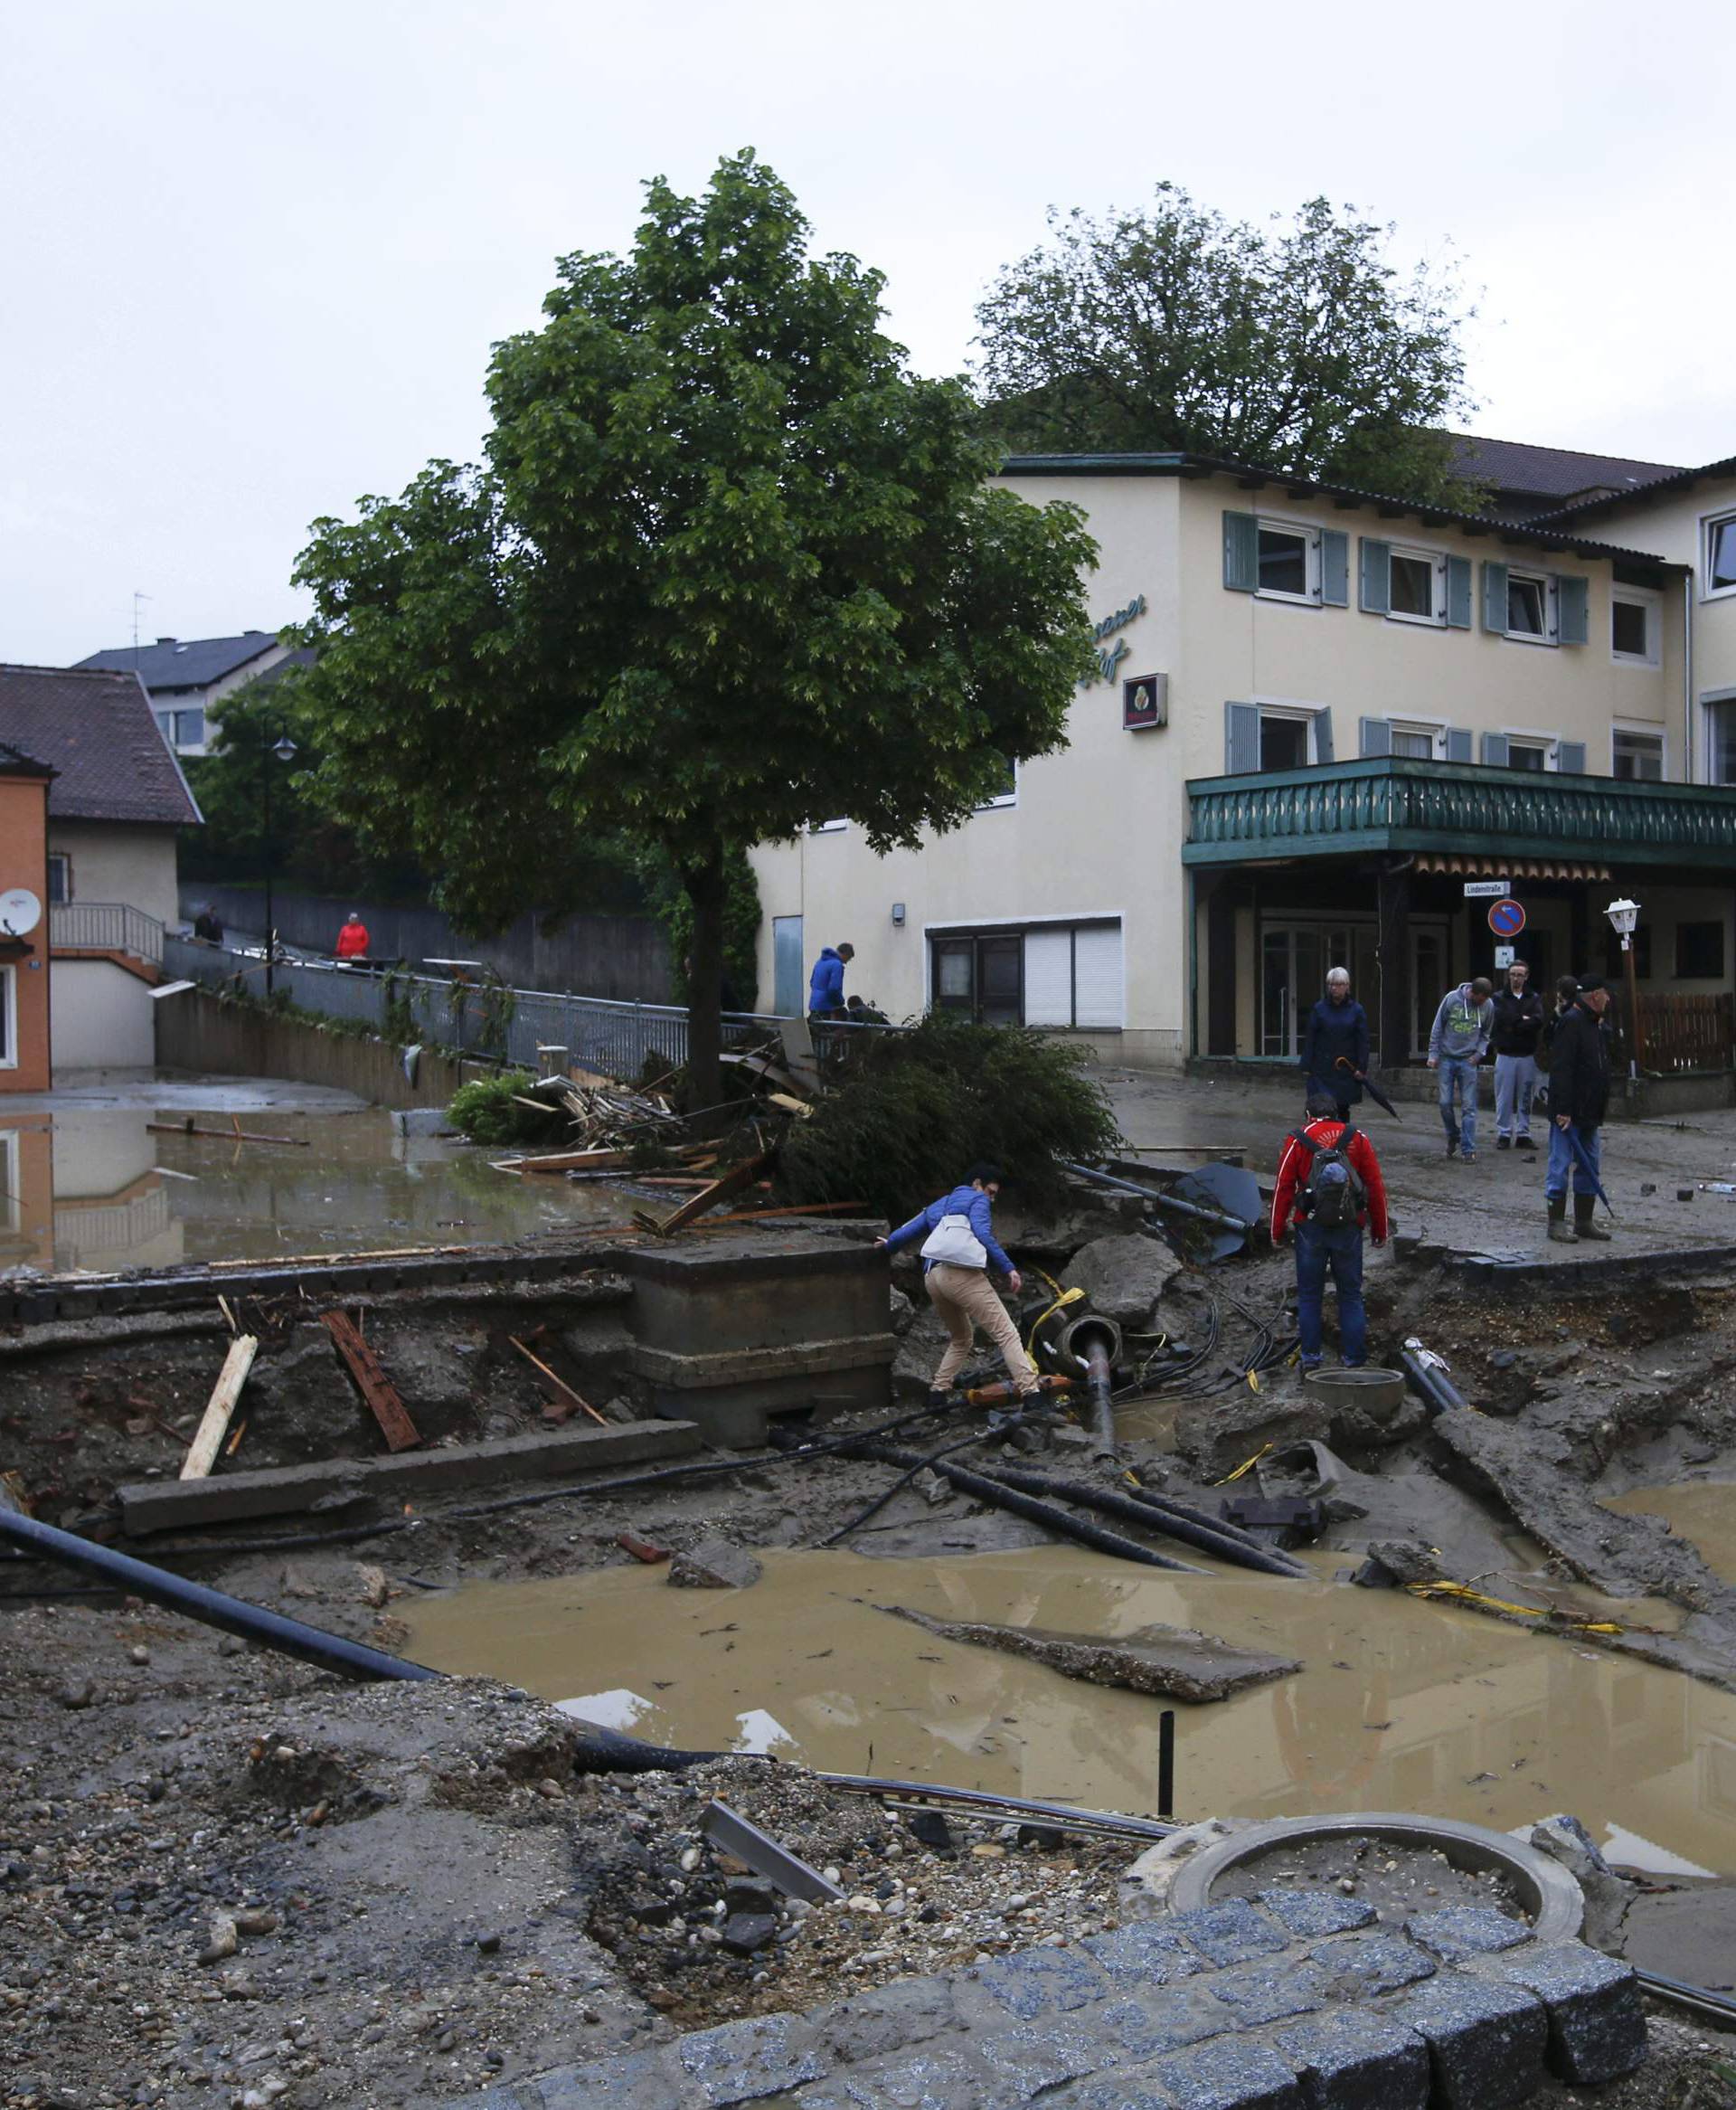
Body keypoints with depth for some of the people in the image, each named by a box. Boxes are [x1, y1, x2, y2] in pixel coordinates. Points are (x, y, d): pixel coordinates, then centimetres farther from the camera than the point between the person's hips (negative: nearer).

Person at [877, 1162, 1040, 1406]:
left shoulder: (936, 1207, 30)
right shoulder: (977, 1199, 11)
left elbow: (904, 1233, 29)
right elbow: (982, 1235, -7)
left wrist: (889, 1245, 51)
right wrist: (1009, 1268, -11)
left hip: (933, 1278, 7)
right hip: (963, 1275, -7)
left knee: (960, 1339, 26)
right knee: (1006, 1334, -8)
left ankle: (938, 1391, 16)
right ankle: (1030, 1391, -20)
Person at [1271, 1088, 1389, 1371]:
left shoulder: (1298, 1141, 0)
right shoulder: (1358, 1139, 5)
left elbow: (1284, 1188, -2)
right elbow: (1376, 1187, 4)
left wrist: (1277, 1231, 5)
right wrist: (1379, 1230, 11)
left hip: (1311, 1228, -1)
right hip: (1349, 1229, 1)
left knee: (1309, 1294, 10)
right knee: (1351, 1294, 10)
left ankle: (1311, 1357, 11)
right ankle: (1353, 1358, 11)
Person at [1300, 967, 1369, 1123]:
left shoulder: (1356, 1010, 1)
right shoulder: (1319, 1009, 0)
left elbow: (1363, 1041, 2)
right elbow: (1309, 1039, 0)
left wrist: (1362, 1068, -5)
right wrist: (1306, 1068, -3)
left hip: (1347, 1070, 1)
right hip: (1323, 1070, -1)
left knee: (1343, 1108, 10)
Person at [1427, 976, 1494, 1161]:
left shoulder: (1488, 1006, -2)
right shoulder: (1451, 999, -8)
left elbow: (1485, 1034, 11)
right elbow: (1438, 1028, -1)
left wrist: (1479, 1052, -4)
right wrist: (1433, 1054, -2)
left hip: (1468, 1061, 0)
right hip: (1447, 1058, 0)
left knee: (1469, 1107, -3)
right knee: (1445, 1102, 0)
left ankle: (1468, 1149, 0)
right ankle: (1453, 1136, 23)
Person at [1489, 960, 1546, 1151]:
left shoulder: (1534, 998, 8)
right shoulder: (1499, 997, 4)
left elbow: (1538, 1021, -9)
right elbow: (1501, 1019, -13)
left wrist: (1514, 1025, -13)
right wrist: (1524, 1019, -7)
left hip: (1527, 1056, 2)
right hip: (1505, 1055, -2)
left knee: (1525, 1097, 5)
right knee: (1504, 1097, 0)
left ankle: (1523, 1134, 12)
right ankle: (1503, 1134, 6)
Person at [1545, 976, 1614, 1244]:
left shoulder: (1596, 1025, 16)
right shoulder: (1571, 1022, -15)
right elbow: (1561, 1069, -21)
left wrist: (1602, 1107, 19)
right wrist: (1563, 1110, -24)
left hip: (1590, 1112, 10)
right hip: (1569, 1112, -10)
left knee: (1590, 1167, 12)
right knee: (1561, 1165, -3)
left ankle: (1585, 1221, 20)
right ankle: (1556, 1223, 3)